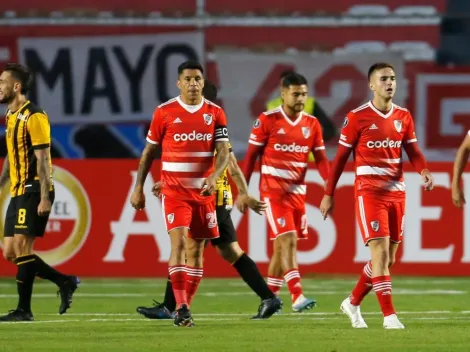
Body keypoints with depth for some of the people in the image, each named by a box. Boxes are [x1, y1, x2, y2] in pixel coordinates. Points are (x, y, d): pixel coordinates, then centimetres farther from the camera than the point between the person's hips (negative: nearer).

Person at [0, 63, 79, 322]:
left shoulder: (33, 117, -13)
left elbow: (42, 159, -17)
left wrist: (44, 197, -21)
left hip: (33, 191, -9)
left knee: (21, 248, -12)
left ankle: (24, 310, -8)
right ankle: (65, 282, 16)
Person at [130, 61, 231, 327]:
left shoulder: (215, 113, 3)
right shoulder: (164, 112, -2)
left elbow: (224, 151, -4)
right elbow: (149, 152, 6)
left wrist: (213, 177, -23)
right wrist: (138, 188, 5)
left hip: (203, 191, 3)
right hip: (174, 191, -3)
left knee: (196, 250, 7)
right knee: (179, 244, -17)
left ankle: (185, 308, 16)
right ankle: (181, 309, -21)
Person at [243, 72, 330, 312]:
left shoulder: (312, 124, 6)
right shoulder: (267, 120, -6)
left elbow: (320, 158, 6)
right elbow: (251, 156, -2)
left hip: (298, 191, 5)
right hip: (273, 190, -5)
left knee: (282, 246, 10)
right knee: (288, 241, -16)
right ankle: (297, 296, -23)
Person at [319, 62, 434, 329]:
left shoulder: (404, 117, 7)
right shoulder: (358, 117, -6)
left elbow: (413, 152, 7)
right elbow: (341, 157, -1)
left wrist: (425, 171, -15)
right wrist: (329, 194, -1)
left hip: (396, 192, 6)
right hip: (369, 192, -6)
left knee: (388, 258, 9)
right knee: (380, 251, -15)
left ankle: (353, 303, 28)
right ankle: (389, 315, -15)